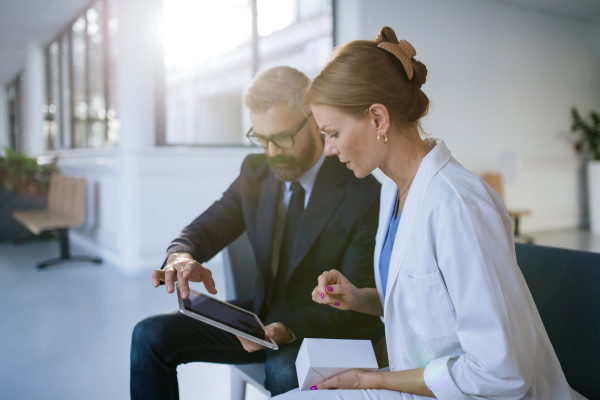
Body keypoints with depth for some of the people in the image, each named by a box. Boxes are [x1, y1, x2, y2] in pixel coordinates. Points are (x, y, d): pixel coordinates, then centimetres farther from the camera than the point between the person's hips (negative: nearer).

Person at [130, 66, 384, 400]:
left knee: (285, 370, -38)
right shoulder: (256, 171, 1)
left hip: (320, 332, -5)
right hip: (261, 316, 6)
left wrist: (289, 330, -34)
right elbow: (203, 230, 4)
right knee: (151, 335, -7)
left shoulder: (366, 195, -18)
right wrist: (181, 257, -22)